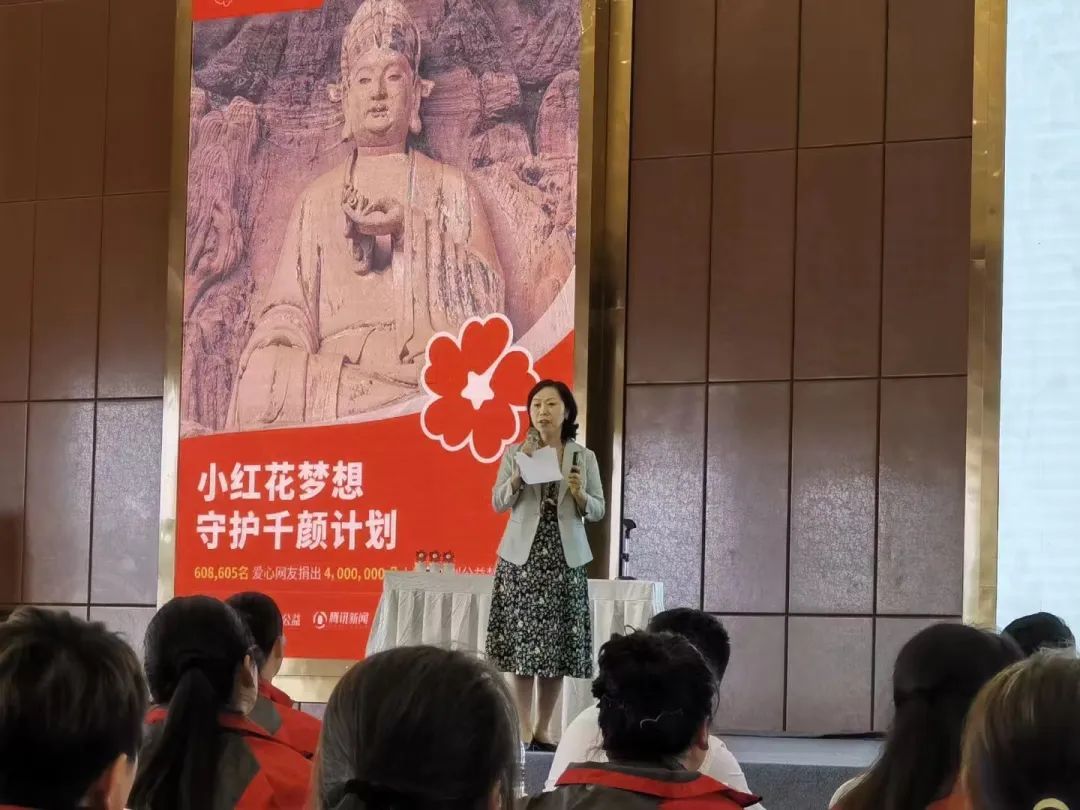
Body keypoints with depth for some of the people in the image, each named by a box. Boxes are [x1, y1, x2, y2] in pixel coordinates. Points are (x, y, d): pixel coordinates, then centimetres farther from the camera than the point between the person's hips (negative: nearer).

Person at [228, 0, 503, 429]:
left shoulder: (450, 187, 18)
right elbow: (286, 311, 11)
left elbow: (488, 296, 4)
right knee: (267, 380, -30)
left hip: (429, 379, -3)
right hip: (334, 374, 3)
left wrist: (409, 226, -8)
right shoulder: (317, 199, 22)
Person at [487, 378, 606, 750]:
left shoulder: (584, 457, 7)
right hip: (523, 556, -1)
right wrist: (520, 470, -15)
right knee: (522, 642, -6)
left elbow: (598, 510, 7)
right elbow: (498, 503, -2)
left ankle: (543, 729, 8)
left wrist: (579, 494, -13)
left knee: (557, 644, 0)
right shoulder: (515, 453, 5)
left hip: (564, 558, 1)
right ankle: (523, 729, -4)